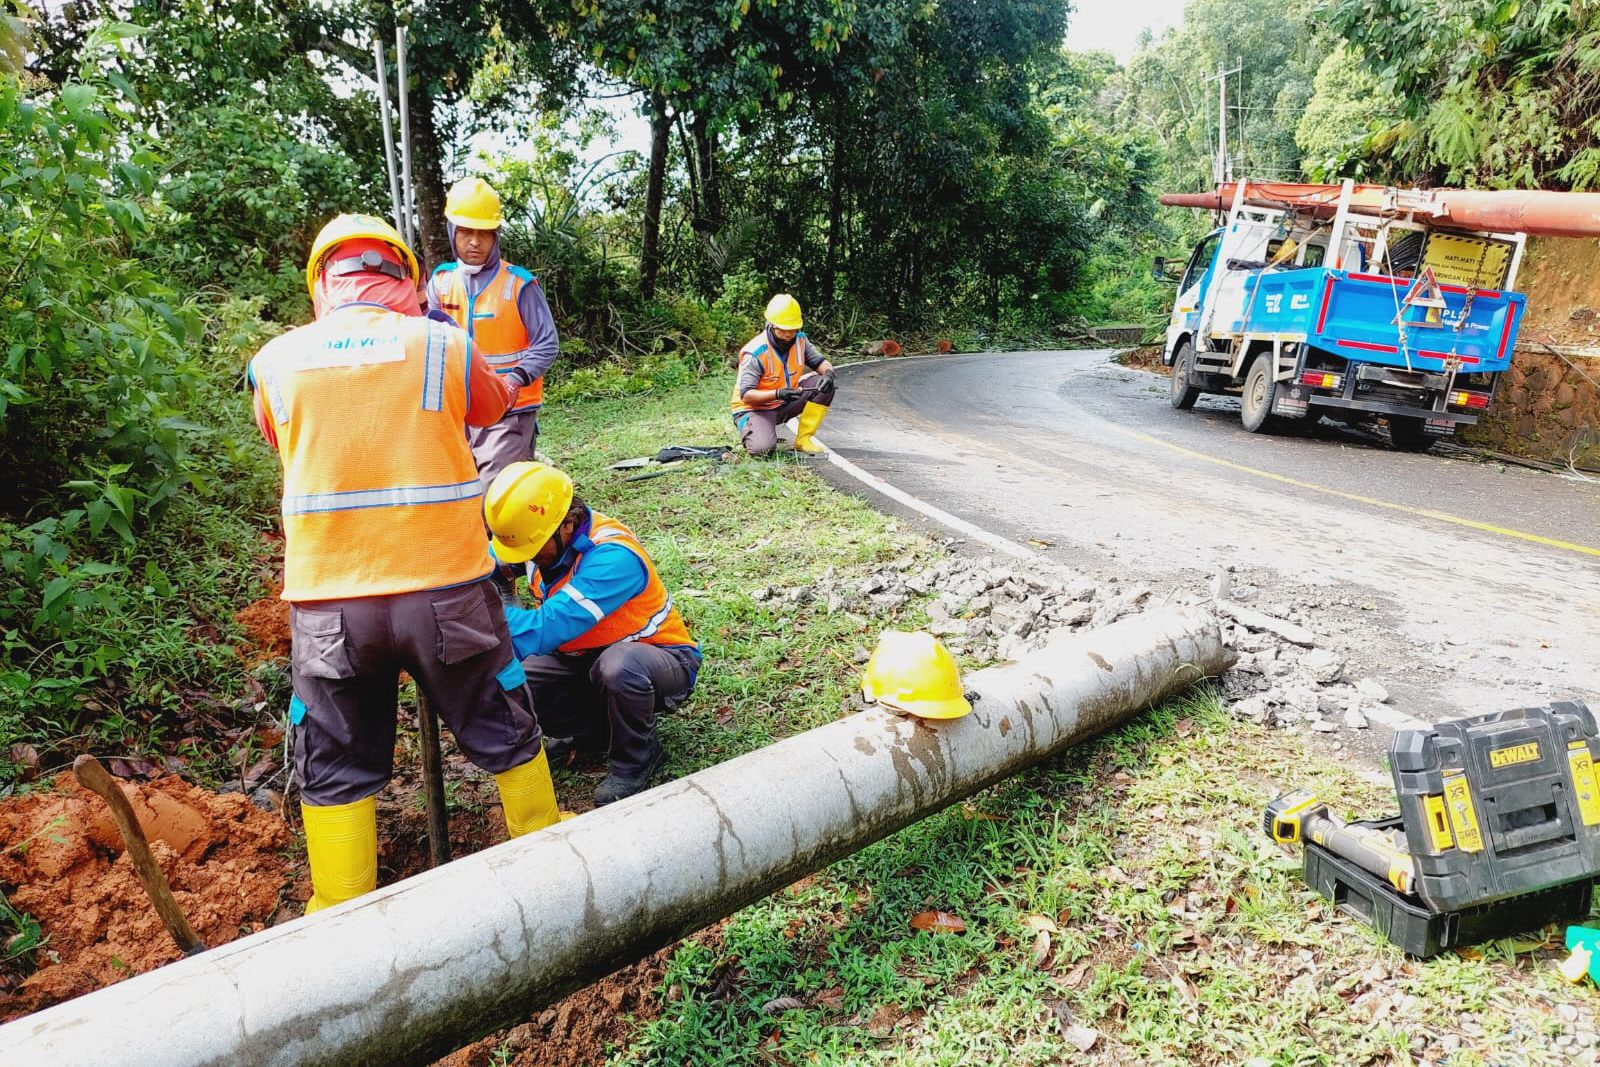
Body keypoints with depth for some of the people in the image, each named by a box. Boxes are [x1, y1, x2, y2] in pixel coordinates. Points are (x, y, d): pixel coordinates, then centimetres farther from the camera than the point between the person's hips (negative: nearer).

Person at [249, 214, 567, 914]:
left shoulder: (276, 360, 2)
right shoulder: (443, 344, -3)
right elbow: (493, 408, 18)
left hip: (325, 601, 1)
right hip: (444, 588, -1)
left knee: (335, 769, 17)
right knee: (504, 735, 19)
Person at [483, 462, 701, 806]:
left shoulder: (613, 557, -33)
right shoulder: (551, 538, -10)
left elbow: (544, 631, -40)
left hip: (659, 657, -6)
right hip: (586, 659, 6)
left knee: (618, 664, -41)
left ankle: (636, 758, -10)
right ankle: (587, 730, 10)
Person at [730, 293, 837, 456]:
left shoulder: (799, 340, -6)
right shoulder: (755, 353, -25)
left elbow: (821, 362, -1)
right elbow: (746, 395, -28)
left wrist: (828, 373, -26)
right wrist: (777, 394, -44)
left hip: (786, 403, 6)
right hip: (754, 407, -6)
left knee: (824, 385, -14)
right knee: (762, 448, -32)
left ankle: (803, 439, -6)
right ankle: (748, 429, 6)